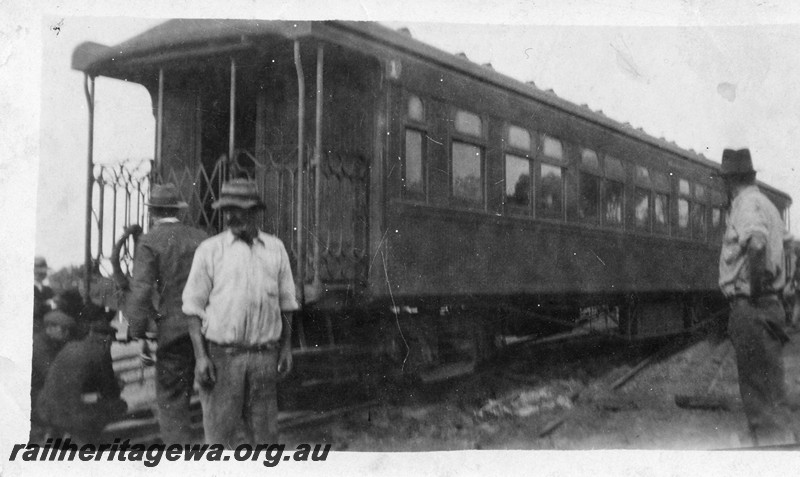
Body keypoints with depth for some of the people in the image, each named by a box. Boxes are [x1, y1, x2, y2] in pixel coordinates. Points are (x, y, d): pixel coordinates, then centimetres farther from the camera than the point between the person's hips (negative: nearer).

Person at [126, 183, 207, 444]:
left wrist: (137, 333, -9)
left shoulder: (149, 242, -5)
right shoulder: (201, 238, 7)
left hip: (173, 328, -4)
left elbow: (141, 290, -13)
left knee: (171, 398, 3)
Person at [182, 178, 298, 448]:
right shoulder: (209, 250, 0)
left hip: (264, 354, 2)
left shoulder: (275, 249, 8)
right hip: (222, 353, -2)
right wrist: (200, 356, -8)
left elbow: (286, 302, 14)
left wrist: (286, 347, 8)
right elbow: (194, 307, -1)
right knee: (222, 430, 0)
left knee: (264, 431, 8)